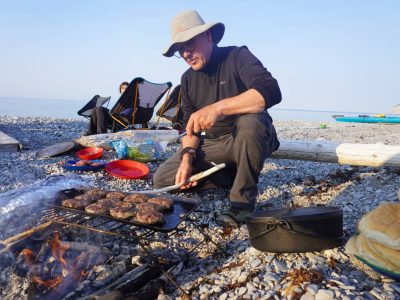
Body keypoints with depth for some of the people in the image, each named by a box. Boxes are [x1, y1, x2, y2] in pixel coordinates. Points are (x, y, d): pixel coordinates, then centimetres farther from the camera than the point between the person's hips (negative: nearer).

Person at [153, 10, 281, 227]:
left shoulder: (237, 57, -13)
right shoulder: (188, 79, 5)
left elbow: (271, 92, -32)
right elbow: (190, 127, 8)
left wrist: (218, 107, -43)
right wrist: (187, 158, -13)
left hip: (252, 137, -5)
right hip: (214, 144, 6)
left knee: (249, 121, -41)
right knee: (162, 179, -8)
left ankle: (243, 200, -21)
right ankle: (235, 177, -1)